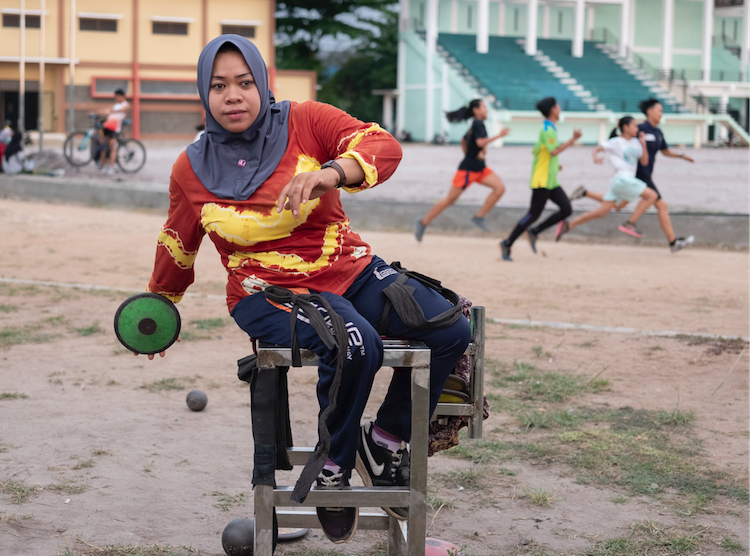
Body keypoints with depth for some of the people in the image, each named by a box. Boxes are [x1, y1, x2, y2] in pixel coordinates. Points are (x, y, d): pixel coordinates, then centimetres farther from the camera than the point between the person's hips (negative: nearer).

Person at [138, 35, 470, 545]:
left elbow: (385, 148, -15)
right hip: (269, 292, -3)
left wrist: (330, 172, -35)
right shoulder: (192, 169, 0)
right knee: (355, 347, -34)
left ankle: (386, 442, 6)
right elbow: (177, 248, 16)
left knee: (452, 331, -15)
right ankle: (333, 469, -11)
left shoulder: (305, 122, -3)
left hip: (352, 272, 3)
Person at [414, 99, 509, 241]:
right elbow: (480, 142, -30)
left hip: (480, 169, 9)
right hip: (467, 170, -9)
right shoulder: (478, 124, -15)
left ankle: (479, 217, -6)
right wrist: (499, 135, -28)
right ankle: (423, 223, 13)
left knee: (500, 188, -11)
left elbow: (463, 141, 26)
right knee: (449, 200, 0)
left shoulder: (475, 125, 13)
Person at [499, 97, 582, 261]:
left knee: (566, 210, 1)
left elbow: (536, 151, 23)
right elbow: (554, 151, -27)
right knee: (534, 214, -7)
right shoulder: (547, 130, -15)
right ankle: (507, 244, 1)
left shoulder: (548, 129, 16)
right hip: (542, 180, -10)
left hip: (550, 181, 10)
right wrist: (573, 140, -23)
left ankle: (534, 232, 8)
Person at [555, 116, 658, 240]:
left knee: (601, 213, 6)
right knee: (652, 195, -14)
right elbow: (597, 149, -6)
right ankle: (630, 223, -11)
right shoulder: (616, 142, -5)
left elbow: (644, 162, 16)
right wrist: (595, 158, -28)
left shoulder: (635, 143, 15)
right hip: (622, 179, -7)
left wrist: (643, 144, 4)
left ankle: (567, 226, 10)